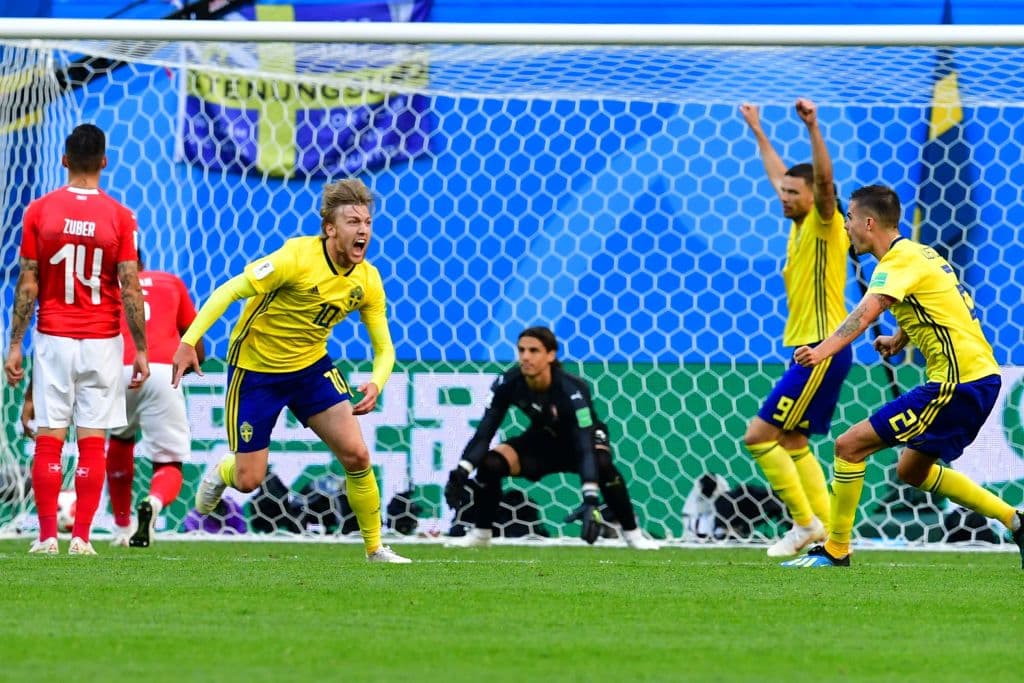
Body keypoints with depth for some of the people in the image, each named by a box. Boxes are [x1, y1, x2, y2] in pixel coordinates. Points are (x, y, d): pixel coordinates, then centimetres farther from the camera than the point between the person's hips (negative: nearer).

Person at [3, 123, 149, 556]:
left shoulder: (39, 211, -3)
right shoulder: (119, 216, -5)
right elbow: (130, 289, -6)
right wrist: (140, 350, 1)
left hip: (53, 340, 0)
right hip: (102, 342, 0)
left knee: (49, 439, 4)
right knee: (92, 441, 2)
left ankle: (47, 536, 1)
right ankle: (81, 537, 0)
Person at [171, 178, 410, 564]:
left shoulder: (367, 281, -9)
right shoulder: (297, 257, -26)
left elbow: (384, 348, 0)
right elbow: (229, 291, -23)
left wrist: (376, 384, -23)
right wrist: (189, 341, -31)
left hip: (312, 367, 4)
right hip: (255, 369, -4)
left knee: (356, 455, -10)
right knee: (248, 481, -1)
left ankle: (375, 548, 6)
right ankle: (220, 473, 37)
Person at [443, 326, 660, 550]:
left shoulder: (571, 390, -37)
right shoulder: (509, 384, -25)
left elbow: (585, 447, -44)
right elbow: (484, 433, -23)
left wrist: (591, 500, -55)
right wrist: (461, 473, -38)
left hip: (580, 439, -4)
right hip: (543, 441, 4)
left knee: (602, 465, -36)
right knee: (489, 463, -18)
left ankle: (632, 533, -18)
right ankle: (481, 533, 3)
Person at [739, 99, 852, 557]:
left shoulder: (825, 225, -10)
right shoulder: (800, 224, 13)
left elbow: (824, 180, -30)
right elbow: (778, 175, 30)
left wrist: (812, 128, -40)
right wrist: (759, 133, 38)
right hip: (808, 350, 10)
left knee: (759, 436, -10)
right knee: (792, 442, 14)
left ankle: (806, 523, -5)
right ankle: (826, 525, 15)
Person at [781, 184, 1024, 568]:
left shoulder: (900, 260, -14)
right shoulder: (917, 253, 16)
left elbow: (866, 313, -32)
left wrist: (824, 350, -45)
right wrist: (899, 339, 21)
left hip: (956, 384, -10)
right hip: (981, 375, 10)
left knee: (849, 446, -9)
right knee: (913, 471, 24)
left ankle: (835, 551, -3)